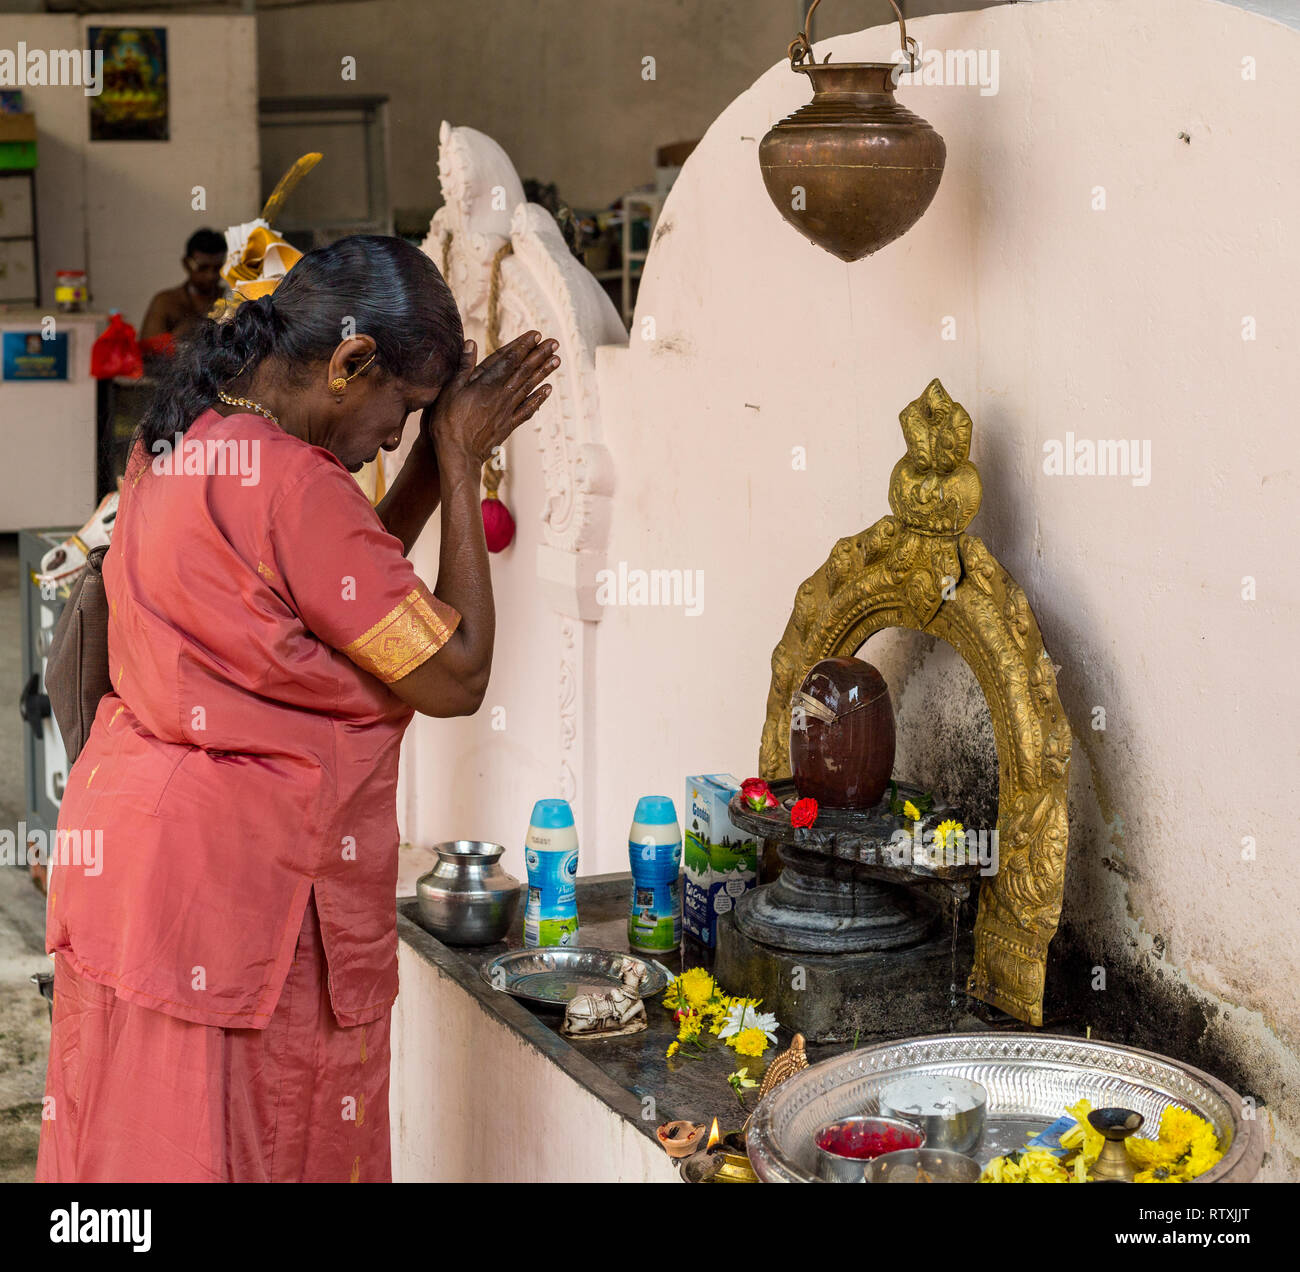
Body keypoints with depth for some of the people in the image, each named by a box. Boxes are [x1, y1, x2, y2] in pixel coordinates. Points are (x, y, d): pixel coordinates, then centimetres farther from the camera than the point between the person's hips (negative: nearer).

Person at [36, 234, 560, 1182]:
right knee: (236, 1146, 4)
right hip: (235, 869, -9)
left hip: (129, 829, 9)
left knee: (143, 1130, 17)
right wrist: (460, 461, -8)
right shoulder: (293, 486, -21)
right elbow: (454, 677, -15)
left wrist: (442, 454, 11)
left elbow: (354, 593, 16)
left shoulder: (177, 448, 7)